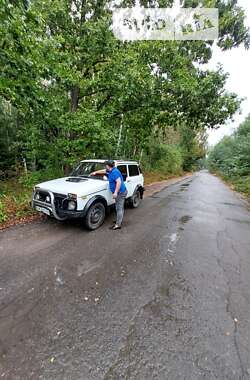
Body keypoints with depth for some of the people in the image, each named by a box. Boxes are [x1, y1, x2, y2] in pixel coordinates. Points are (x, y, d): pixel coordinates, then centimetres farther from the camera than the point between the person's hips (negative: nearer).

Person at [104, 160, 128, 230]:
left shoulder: (114, 172, -20)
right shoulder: (111, 171, 12)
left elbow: (119, 182, -29)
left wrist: (115, 192, -30)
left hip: (120, 192, -11)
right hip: (121, 192, 11)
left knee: (119, 208, -5)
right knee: (120, 208, 20)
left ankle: (118, 225, 2)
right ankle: (119, 220, 36)